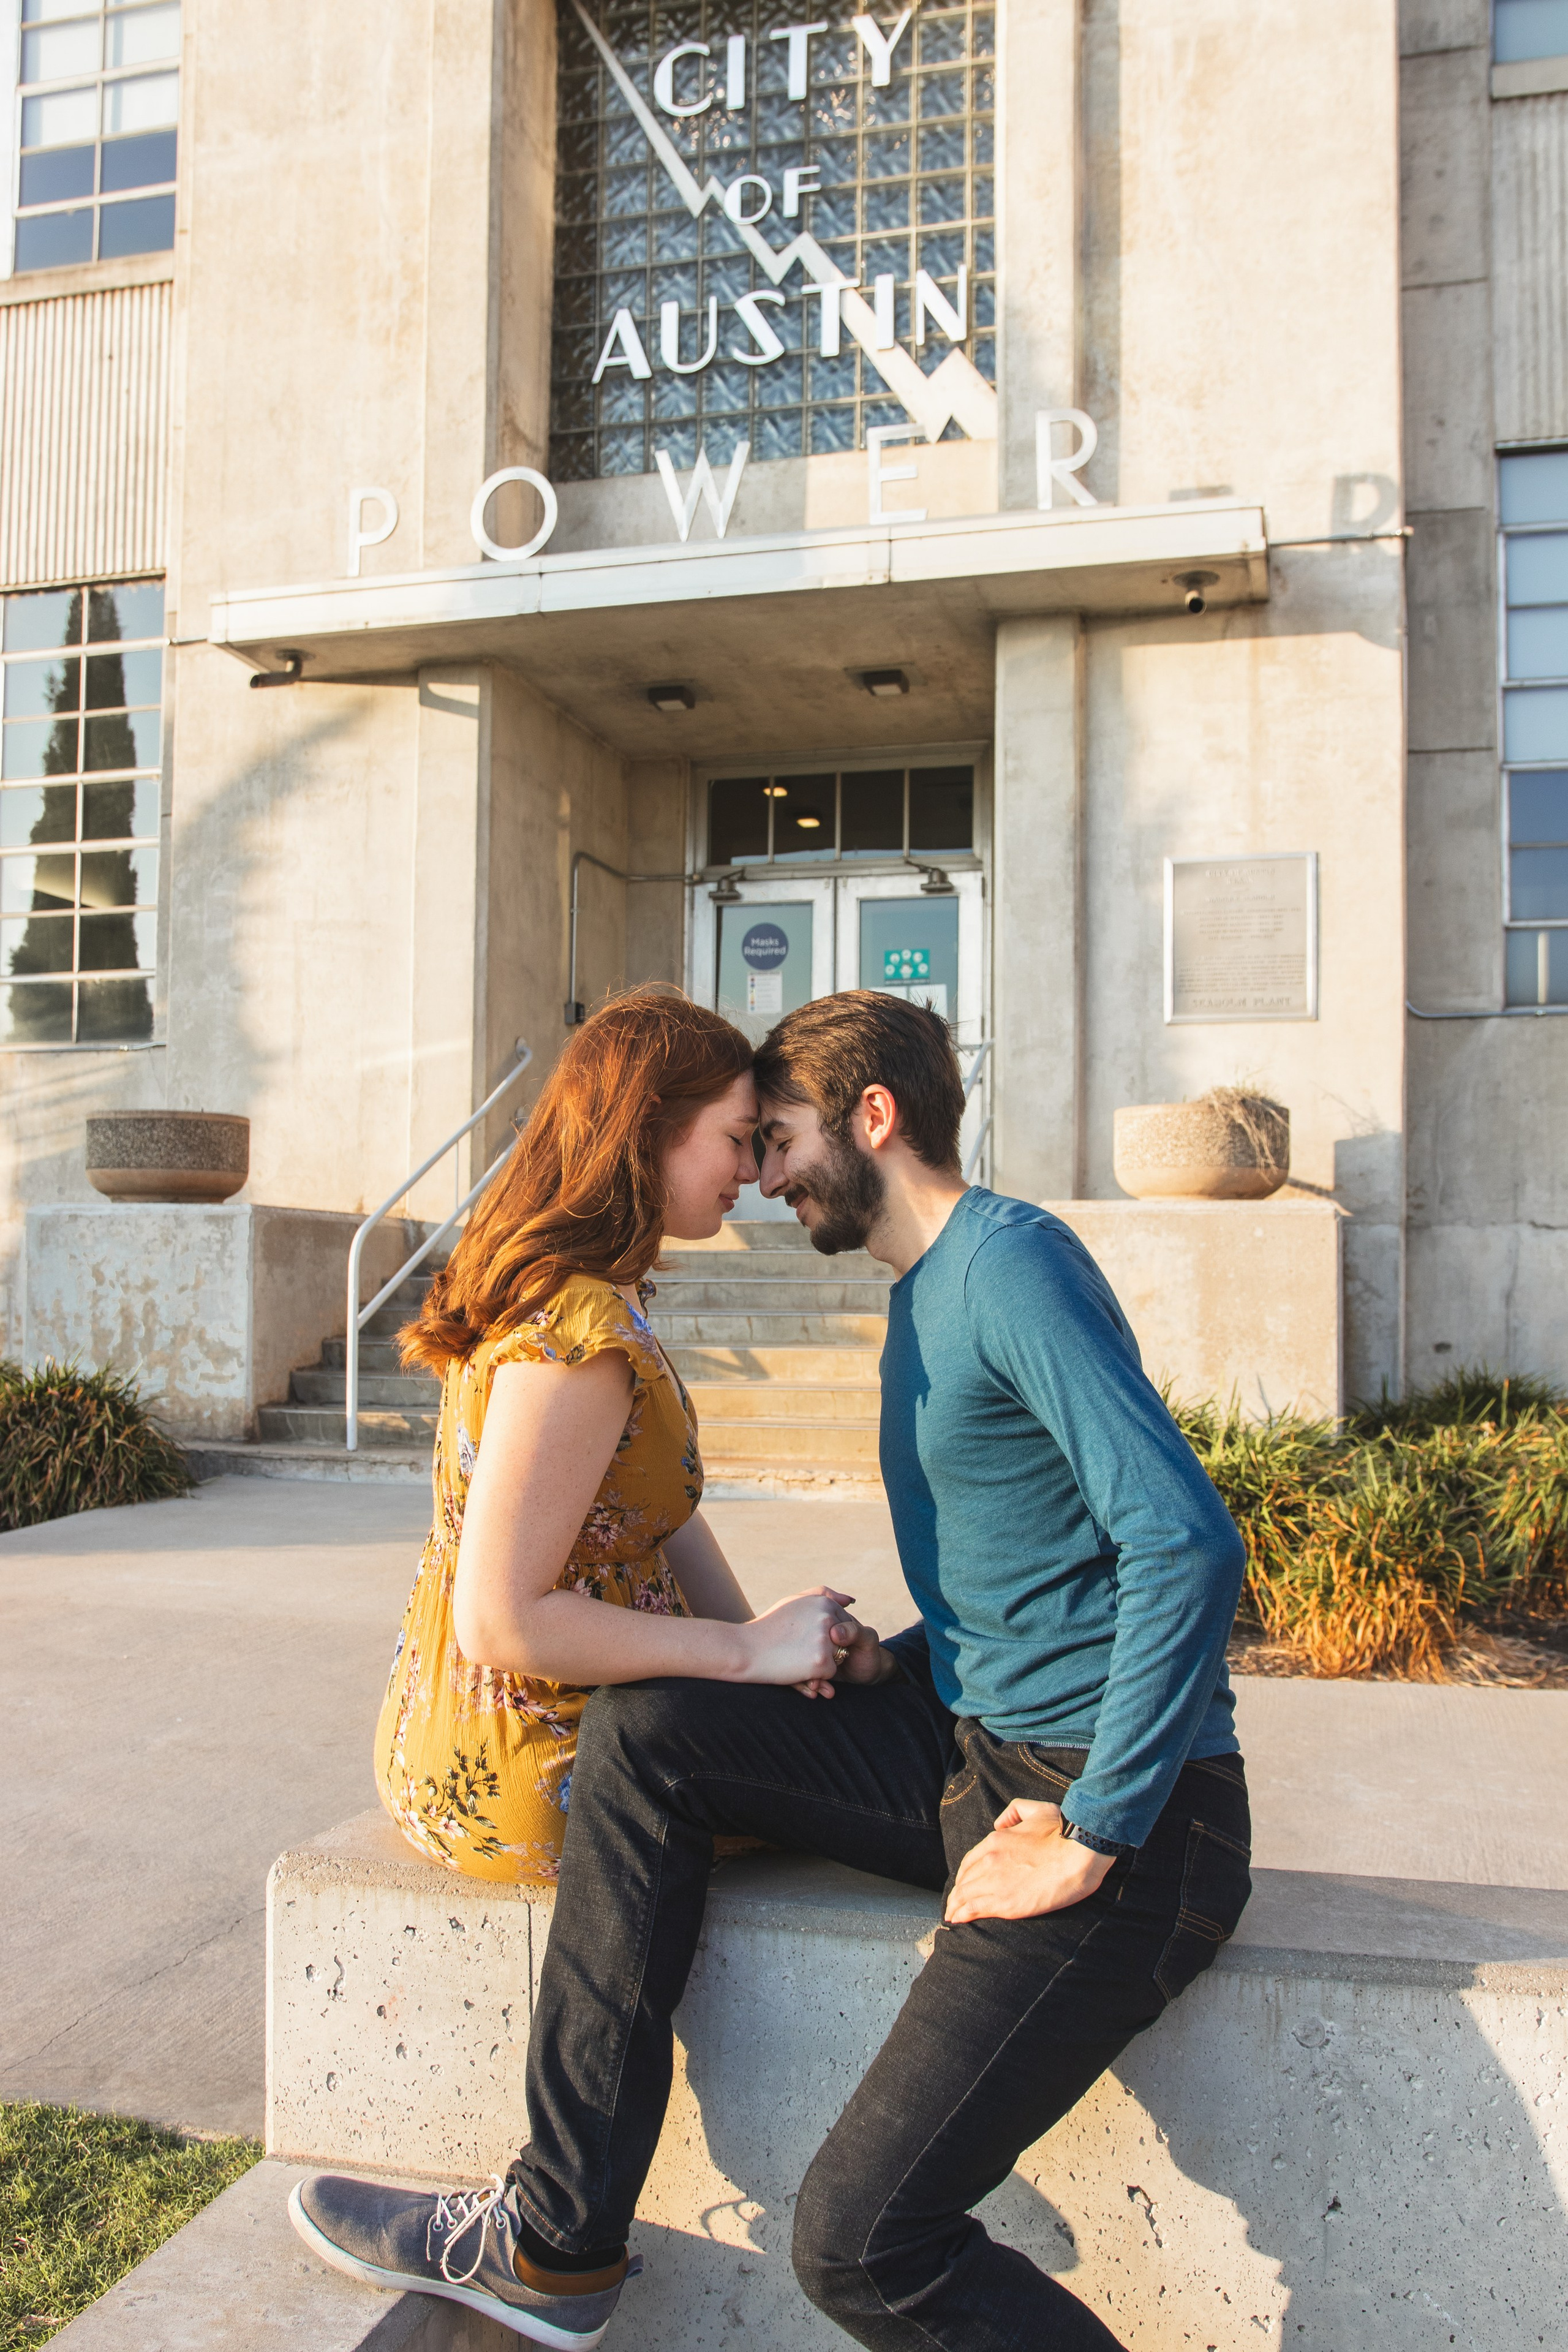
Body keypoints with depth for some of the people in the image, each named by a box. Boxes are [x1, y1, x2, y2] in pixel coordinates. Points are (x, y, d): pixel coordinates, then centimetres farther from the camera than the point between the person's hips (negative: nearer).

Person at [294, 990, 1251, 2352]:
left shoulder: (1012, 1258, -15)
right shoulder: (925, 1295, 16)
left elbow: (1188, 1542, -26)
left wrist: (1090, 1839, -21)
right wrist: (901, 1660, 7)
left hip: (1125, 1821, -9)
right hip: (972, 1745, 9)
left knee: (863, 2242, -15)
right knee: (639, 1736, -4)